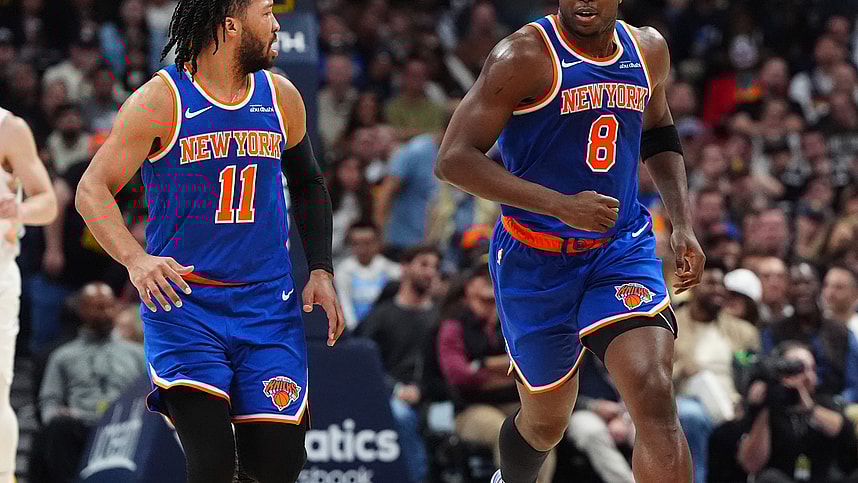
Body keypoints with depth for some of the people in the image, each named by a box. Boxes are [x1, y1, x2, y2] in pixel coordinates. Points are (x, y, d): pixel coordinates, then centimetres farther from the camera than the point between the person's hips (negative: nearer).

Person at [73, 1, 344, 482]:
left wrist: (321, 270, 10)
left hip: (267, 306, 4)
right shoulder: (161, 101, -9)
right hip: (183, 304, -4)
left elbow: (308, 183, 22)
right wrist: (136, 259, -26)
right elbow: (93, 190, -9)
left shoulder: (281, 98, 5)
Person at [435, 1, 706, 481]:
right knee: (546, 420, 14)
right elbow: (454, 159, -21)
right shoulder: (527, 55, -16)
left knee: (655, 397, -21)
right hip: (537, 260, -3)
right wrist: (562, 205, -28)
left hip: (623, 249, 3)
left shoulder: (648, 50, 2)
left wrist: (683, 222, 10)